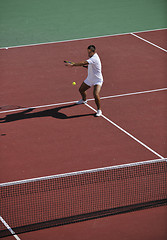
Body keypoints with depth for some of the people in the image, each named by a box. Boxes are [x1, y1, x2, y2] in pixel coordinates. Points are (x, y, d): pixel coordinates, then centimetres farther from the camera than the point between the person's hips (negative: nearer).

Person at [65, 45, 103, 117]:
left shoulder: (94, 58, -27)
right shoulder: (92, 57, 4)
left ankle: (99, 110, -9)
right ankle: (84, 100, 54)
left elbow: (84, 63, -38)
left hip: (97, 80, -10)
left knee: (96, 94, -27)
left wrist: (73, 64, -39)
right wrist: (84, 65, 0)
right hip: (89, 79, 10)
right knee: (81, 90, 21)